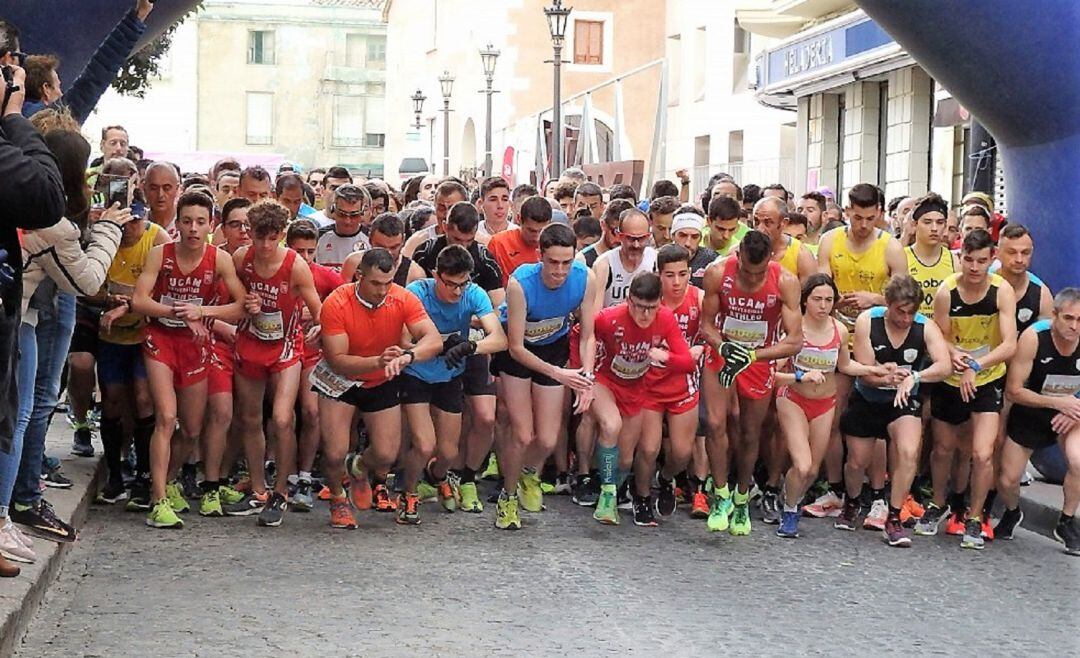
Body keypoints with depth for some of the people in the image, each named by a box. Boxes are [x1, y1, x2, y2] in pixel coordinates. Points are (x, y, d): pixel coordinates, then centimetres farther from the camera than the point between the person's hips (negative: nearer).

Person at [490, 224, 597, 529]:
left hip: (553, 347, 3)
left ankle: (530, 474, 38)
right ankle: (508, 496, 20)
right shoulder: (520, 283, -33)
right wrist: (558, 374, -27)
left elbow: (587, 336, -11)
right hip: (516, 350, -3)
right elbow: (516, 347, -23)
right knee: (523, 436, -8)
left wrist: (587, 378, -25)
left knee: (547, 440, 2)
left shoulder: (585, 278, -24)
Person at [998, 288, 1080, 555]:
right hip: (1029, 414, -1)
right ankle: (1012, 515, 40)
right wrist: (1057, 402, -27)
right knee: (1008, 481, 3)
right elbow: (1013, 390, -21)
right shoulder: (1033, 337, -26)